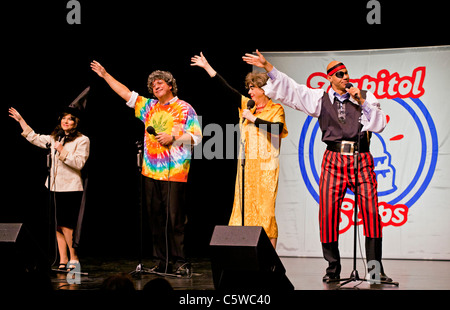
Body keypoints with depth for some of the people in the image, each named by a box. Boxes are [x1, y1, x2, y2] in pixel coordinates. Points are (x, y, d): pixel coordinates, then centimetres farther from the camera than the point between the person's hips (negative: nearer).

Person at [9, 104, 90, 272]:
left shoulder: (82, 140, -3)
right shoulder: (54, 138, 16)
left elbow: (79, 163, -13)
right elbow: (34, 138, 25)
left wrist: (62, 152, -17)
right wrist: (21, 120, 25)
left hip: (71, 189, -6)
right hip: (54, 187, 6)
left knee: (66, 226, -10)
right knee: (58, 226, 5)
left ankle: (74, 259, 2)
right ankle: (63, 261, 10)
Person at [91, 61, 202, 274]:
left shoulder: (185, 109, 2)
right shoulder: (149, 106, 16)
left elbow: (197, 137, -2)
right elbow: (126, 94, 21)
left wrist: (173, 138, -12)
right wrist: (105, 76, 21)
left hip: (175, 173, -5)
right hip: (151, 172, 5)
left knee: (175, 218, -7)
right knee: (156, 218, 6)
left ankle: (180, 262, -2)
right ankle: (161, 261, 12)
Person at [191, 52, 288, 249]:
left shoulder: (276, 109, 0)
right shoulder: (246, 105, 13)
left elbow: (277, 128, -18)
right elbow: (226, 89, 12)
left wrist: (253, 118, -12)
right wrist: (207, 67, 9)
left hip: (266, 166, -5)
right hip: (246, 165, 5)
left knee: (265, 208, -7)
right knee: (245, 207, 2)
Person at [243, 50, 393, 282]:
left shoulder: (365, 97, 11)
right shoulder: (321, 99, 11)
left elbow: (380, 124, 2)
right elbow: (290, 89, 9)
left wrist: (362, 103, -7)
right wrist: (267, 66, 3)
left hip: (361, 160, -1)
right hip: (334, 160, 1)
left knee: (371, 211, -10)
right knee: (328, 212, -5)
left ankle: (376, 268, -5)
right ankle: (332, 267, 6)